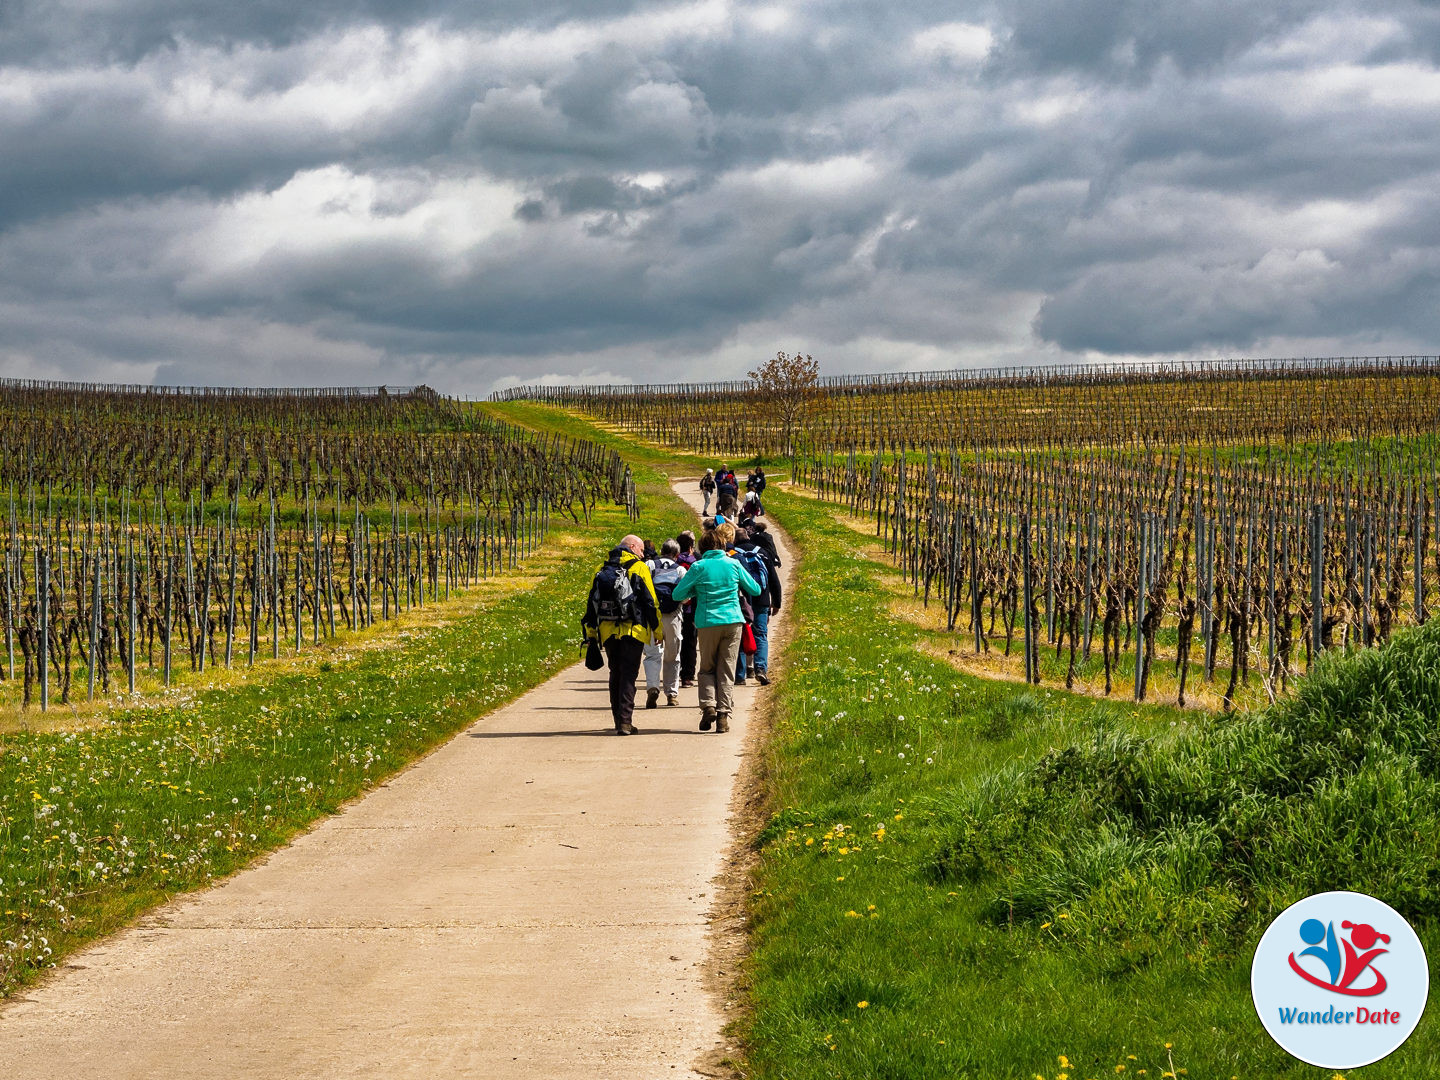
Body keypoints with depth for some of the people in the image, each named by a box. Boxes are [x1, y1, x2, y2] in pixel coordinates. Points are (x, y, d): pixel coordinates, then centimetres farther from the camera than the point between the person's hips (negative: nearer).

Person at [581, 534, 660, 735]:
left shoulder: (602, 570, 13)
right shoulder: (639, 568, -2)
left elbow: (591, 603, 13)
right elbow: (650, 601, -6)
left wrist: (591, 633, 16)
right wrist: (657, 629, 0)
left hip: (608, 632, 4)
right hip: (633, 630, -4)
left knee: (616, 675, 15)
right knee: (628, 675, -4)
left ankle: (619, 720, 16)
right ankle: (625, 722, -13)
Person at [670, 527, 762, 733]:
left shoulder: (698, 567, -4)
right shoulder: (733, 564, 2)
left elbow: (677, 594, -3)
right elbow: (756, 590, 12)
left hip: (707, 623, -1)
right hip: (733, 622, 1)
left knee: (707, 668, 13)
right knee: (726, 671, 6)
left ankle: (708, 706, -7)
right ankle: (723, 714, -1)